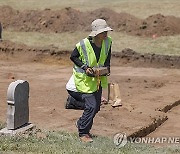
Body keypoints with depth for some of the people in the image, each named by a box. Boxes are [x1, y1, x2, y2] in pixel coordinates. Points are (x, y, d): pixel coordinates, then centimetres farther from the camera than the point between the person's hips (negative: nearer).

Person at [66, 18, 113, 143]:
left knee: (96, 107, 12)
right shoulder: (83, 45, -22)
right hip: (85, 79, -6)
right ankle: (83, 133, 5)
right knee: (91, 106, -13)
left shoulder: (108, 42, -8)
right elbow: (73, 57, -7)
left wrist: (107, 68, -7)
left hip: (99, 79, 6)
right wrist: (85, 67, -19)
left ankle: (81, 124, 39)